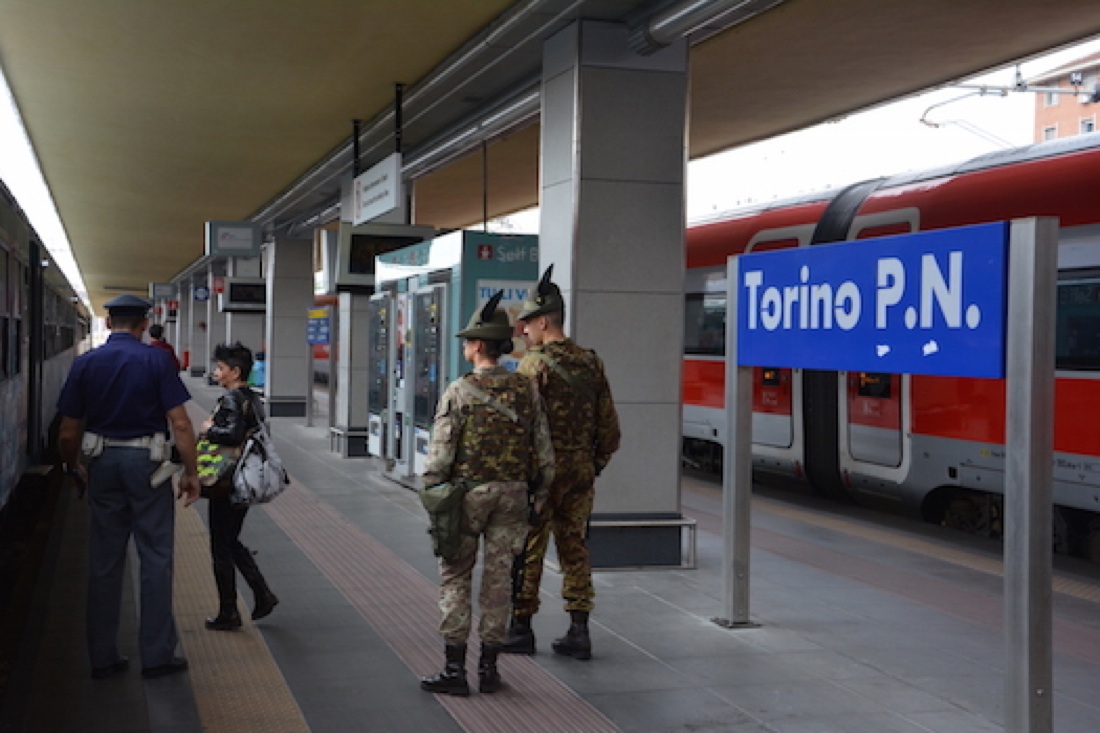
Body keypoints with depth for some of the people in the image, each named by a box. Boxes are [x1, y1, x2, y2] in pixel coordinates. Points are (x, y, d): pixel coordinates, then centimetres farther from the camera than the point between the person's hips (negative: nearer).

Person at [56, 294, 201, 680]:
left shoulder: (85, 363, 2)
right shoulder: (156, 360, -6)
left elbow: (68, 434, 3)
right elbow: (180, 423, -12)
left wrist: (73, 467, 20)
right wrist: (190, 473, -5)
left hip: (103, 462, 3)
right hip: (147, 461, -3)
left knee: (104, 562, 10)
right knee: (156, 558, 4)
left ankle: (102, 656, 15)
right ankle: (157, 654, 7)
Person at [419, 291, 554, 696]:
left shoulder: (459, 391, -10)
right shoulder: (527, 390, 2)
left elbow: (440, 451, -11)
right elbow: (543, 450, 4)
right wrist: (539, 494, 13)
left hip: (468, 493, -4)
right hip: (512, 494, 4)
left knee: (455, 579, 5)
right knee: (497, 579, 9)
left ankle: (454, 669, 4)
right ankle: (488, 668, 13)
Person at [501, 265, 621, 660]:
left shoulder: (534, 363, -12)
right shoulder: (591, 363, 8)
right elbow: (609, 427, 11)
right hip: (581, 473, 6)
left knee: (527, 551, 4)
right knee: (575, 550, 11)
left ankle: (521, 628, 12)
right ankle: (579, 632, 11)